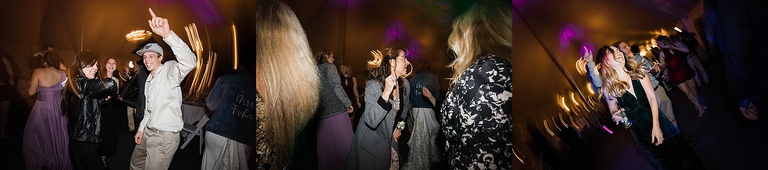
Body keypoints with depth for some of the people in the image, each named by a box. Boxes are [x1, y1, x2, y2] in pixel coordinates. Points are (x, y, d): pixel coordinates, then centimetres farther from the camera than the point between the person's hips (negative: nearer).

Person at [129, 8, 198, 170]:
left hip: (165, 136, -9)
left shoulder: (169, 70, -14)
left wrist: (167, 34, -50)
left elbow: (189, 62, -38)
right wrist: (141, 128, 18)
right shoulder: (149, 79, 16)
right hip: (148, 132, 9)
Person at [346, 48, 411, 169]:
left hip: (390, 139, 6)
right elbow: (371, 122, -34)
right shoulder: (373, 86, -24)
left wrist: (400, 126, 10)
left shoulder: (405, 84, -6)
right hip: (371, 142, -5)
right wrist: (386, 93, -39)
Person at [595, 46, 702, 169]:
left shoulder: (638, 73, -9)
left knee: (680, 151, 14)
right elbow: (614, 110, 1)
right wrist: (616, 115, -24)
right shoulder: (608, 88, -14)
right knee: (665, 163, 14)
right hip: (640, 131, -2)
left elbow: (652, 98, -11)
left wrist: (656, 126, -18)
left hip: (658, 120, 2)